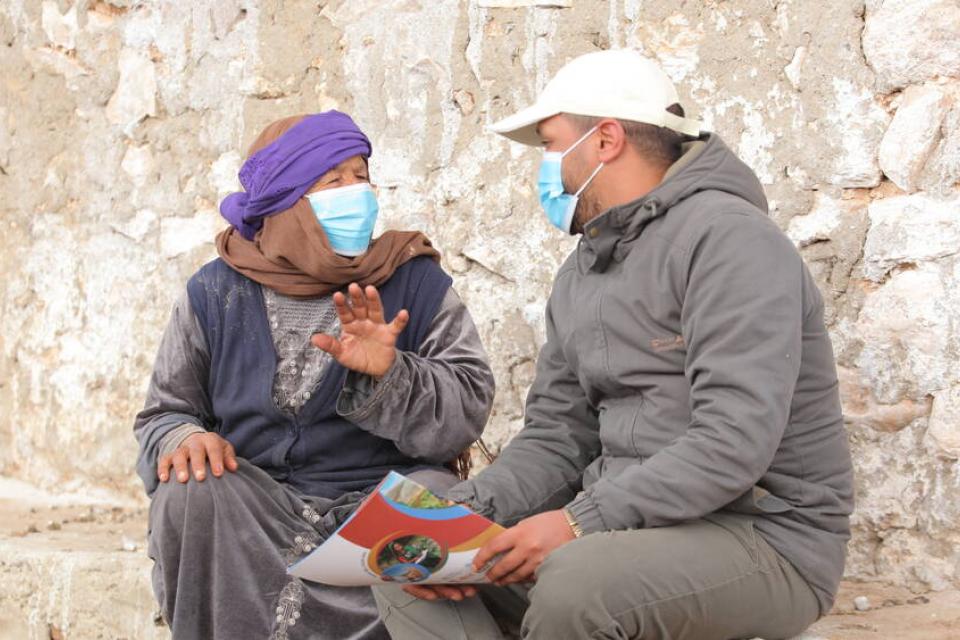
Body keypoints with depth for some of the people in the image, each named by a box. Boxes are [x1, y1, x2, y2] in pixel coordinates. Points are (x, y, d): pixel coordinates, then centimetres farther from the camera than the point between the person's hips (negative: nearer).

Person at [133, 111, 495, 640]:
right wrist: (183, 439, -12)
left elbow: (469, 408, -4)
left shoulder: (415, 280, 4)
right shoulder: (217, 293, 6)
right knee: (188, 494, -28)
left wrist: (389, 375, -22)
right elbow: (163, 415, 12)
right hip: (257, 506, 1)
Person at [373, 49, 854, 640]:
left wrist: (581, 521, -25)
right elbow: (556, 437, 11)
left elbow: (733, 444, -23)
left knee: (577, 581, -36)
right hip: (630, 524, 8)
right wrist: (462, 512, -8)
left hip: (764, 538, -8)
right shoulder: (579, 279, 15)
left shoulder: (726, 237, -13)